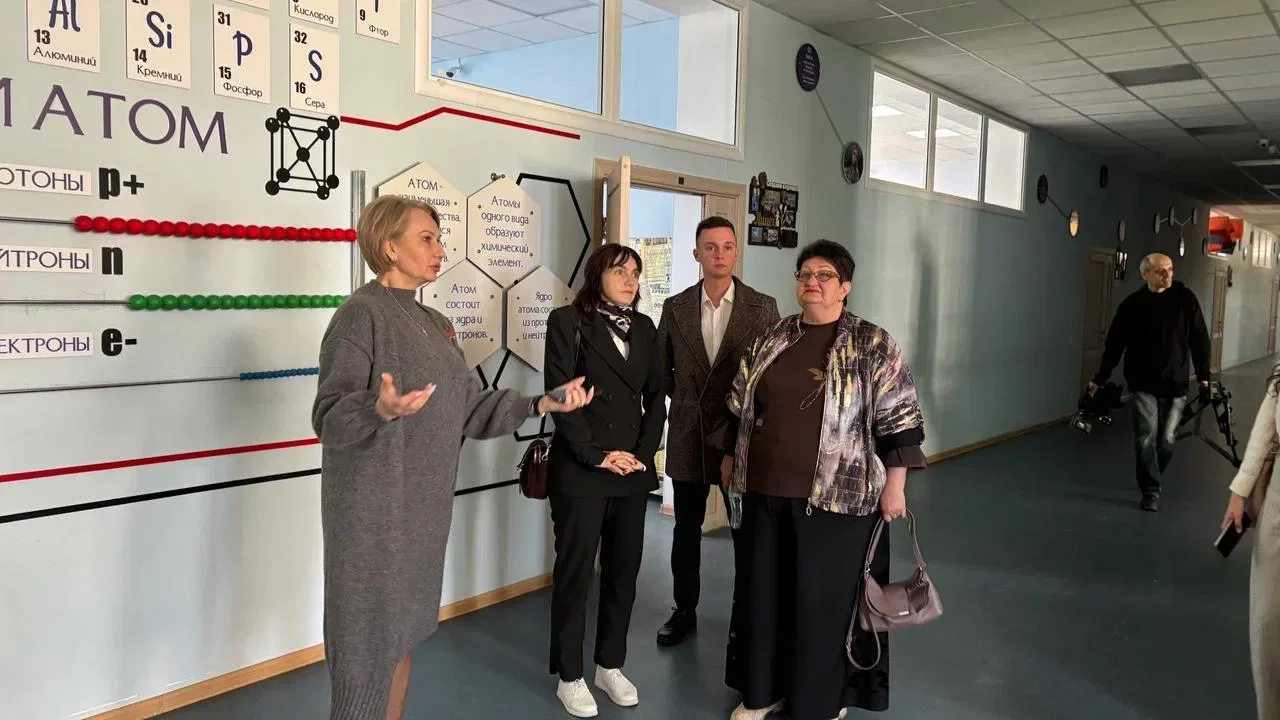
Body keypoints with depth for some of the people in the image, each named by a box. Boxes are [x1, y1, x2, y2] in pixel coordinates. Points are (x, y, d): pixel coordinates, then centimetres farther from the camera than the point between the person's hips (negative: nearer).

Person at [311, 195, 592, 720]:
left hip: (423, 505, 8)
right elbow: (330, 416, -21)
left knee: (402, 630, 17)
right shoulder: (362, 313, -13)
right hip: (374, 509, -8)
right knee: (370, 637, 0)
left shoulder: (432, 324, 12)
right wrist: (381, 410, -40)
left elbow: (469, 408, 10)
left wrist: (541, 404, 1)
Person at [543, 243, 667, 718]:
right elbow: (560, 394, -11)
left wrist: (643, 453, -3)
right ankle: (570, 677, 16)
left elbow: (656, 397, 10)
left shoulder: (645, 328, 12)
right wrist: (597, 455, -14)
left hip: (634, 470, 5)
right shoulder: (568, 321, -5)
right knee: (574, 572, 4)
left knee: (624, 570, 11)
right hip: (580, 470, -5)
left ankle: (611, 666, 26)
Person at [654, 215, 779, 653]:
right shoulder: (675, 307, 2)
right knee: (686, 529, 12)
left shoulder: (763, 307, -3)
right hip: (689, 435, 2)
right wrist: (685, 398, 7)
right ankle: (685, 611, 28)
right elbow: (661, 367, 13)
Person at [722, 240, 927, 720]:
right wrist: (732, 459, 16)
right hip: (765, 491, 4)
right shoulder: (771, 340, 8)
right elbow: (741, 408, 15)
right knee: (764, 592, 13)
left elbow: (899, 419, -5)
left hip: (837, 497, -4)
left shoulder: (873, 345, -4)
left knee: (824, 599, 5)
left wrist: (894, 486, -8)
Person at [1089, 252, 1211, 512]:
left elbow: (1199, 339, 4)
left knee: (1167, 440, 6)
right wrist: (1100, 379, 4)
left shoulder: (1185, 298, -2)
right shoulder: (1132, 304, -4)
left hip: (1175, 384, 1)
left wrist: (1203, 376, 2)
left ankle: (1150, 479, 29)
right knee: (1146, 438, -5)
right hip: (1143, 385, -1)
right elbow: (1115, 344, 2)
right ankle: (1150, 491, 5)